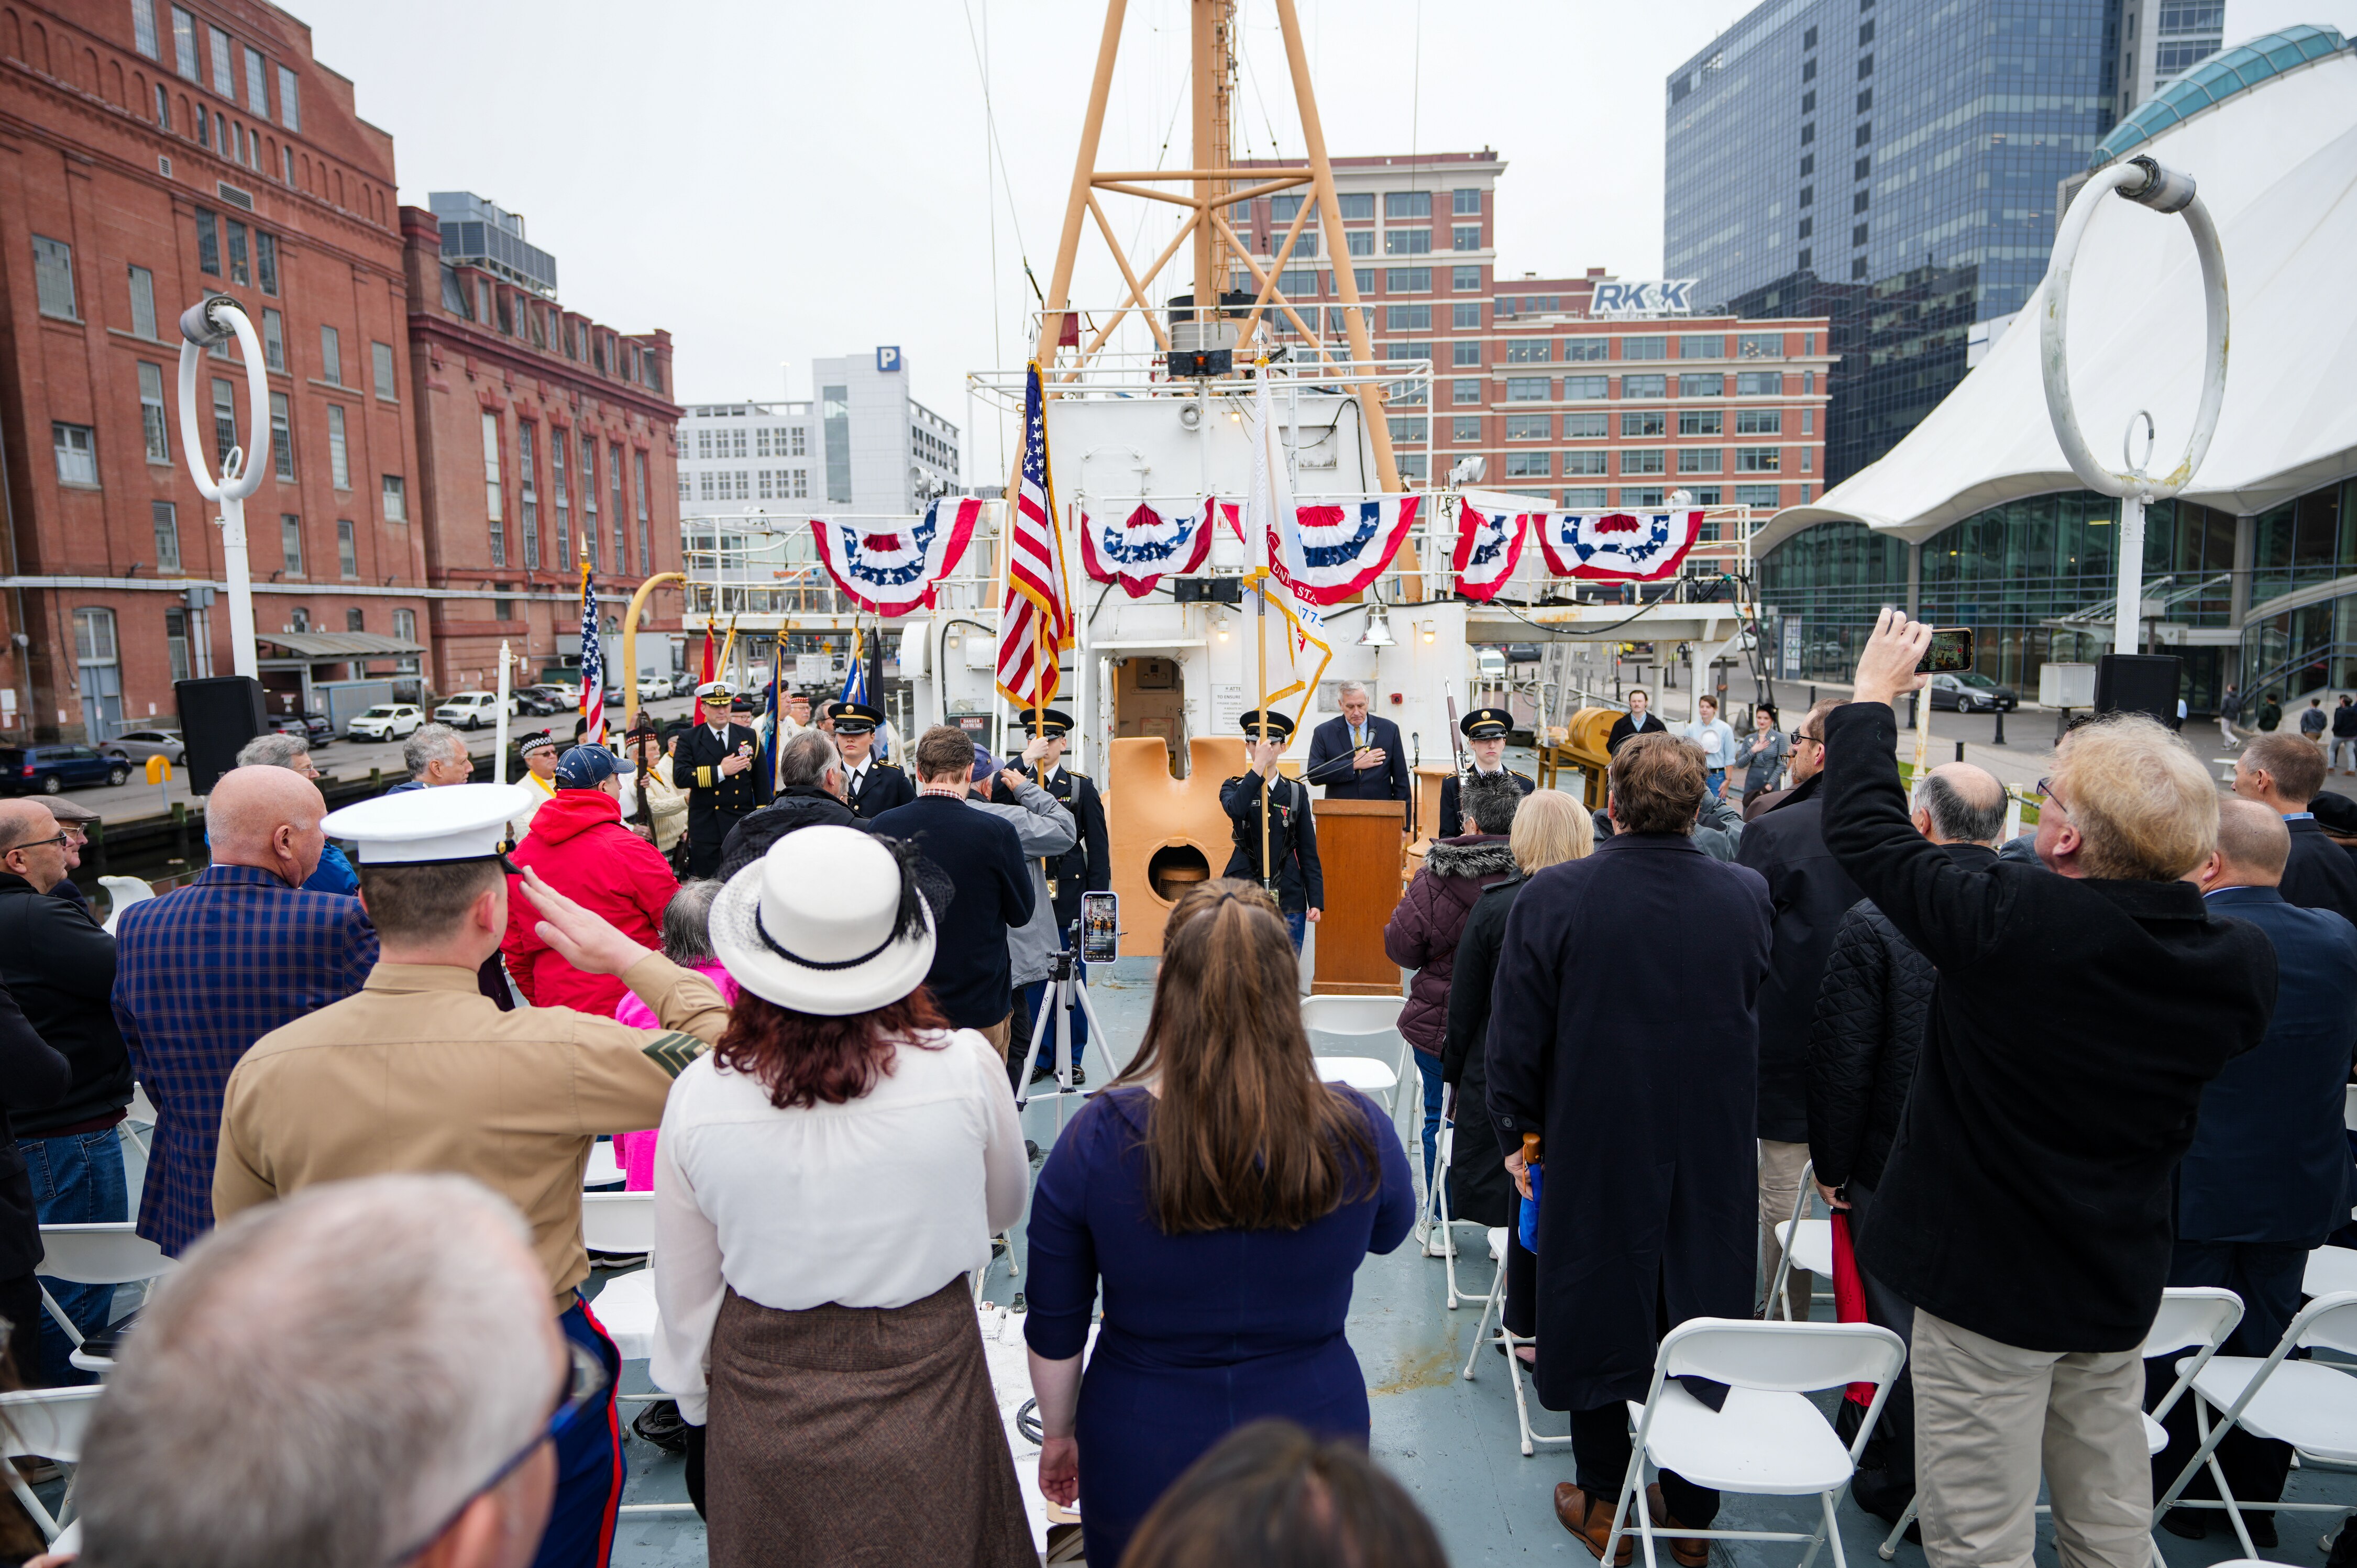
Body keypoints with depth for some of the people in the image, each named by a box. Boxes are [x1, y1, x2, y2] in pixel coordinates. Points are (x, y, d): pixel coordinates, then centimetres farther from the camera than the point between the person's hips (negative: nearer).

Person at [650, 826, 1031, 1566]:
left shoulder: (698, 1095, -19)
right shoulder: (967, 1068, -23)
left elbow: (685, 1292, -4)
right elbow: (1003, 1209, -2)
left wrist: (695, 1404, 14)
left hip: (762, 1415, 1)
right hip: (922, 1400, -1)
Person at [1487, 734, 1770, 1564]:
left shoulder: (1552, 897, -17)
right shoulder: (1751, 896, -9)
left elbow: (1517, 1035, -12)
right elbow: (1775, 1020, 5)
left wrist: (1518, 1132, 2)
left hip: (1593, 1148, -2)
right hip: (1714, 1152, 2)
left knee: (1593, 1307, 14)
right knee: (1702, 1313, 17)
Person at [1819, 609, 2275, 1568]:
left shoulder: (2010, 922, -28)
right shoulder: (2241, 964, -10)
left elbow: (1863, 829, -17)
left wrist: (1873, 698, -1)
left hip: (1988, 1278, -6)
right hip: (2121, 1285, 6)